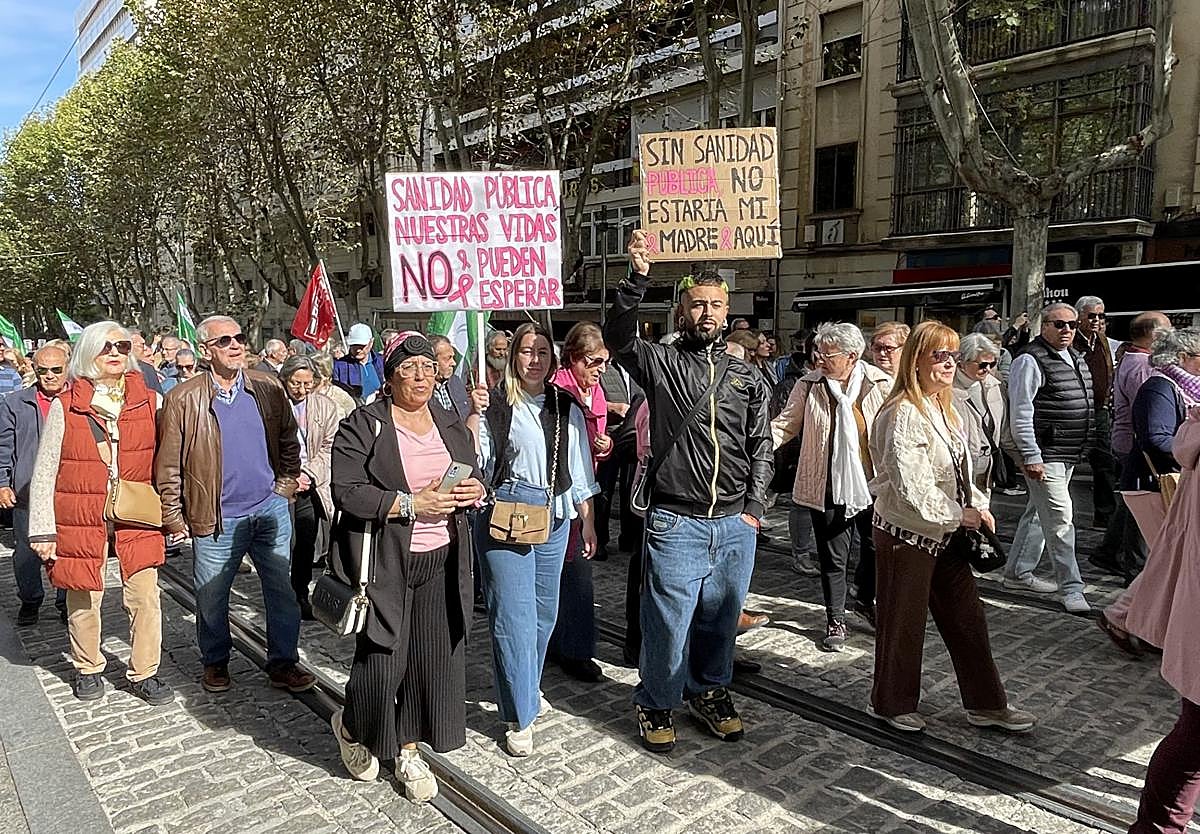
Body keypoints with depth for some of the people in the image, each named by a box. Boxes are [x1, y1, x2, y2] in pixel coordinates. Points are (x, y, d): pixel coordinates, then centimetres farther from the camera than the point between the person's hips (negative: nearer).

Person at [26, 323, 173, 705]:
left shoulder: (149, 402, 3)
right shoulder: (65, 406, -1)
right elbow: (44, 473, 1)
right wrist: (43, 530, -3)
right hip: (80, 520, -1)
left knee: (145, 597, 1)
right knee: (84, 600, 10)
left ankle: (144, 674, 17)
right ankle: (88, 669, 32)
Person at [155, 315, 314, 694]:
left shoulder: (268, 388, 4)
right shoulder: (184, 399, -5)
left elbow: (289, 442, 15)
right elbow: (168, 464, -2)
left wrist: (286, 484, 8)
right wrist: (173, 517, -2)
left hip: (271, 510, 2)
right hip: (215, 519, -2)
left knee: (284, 591, 7)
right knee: (211, 598, 11)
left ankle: (283, 663, 22)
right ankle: (215, 663, 33)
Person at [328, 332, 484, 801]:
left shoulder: (452, 426, 12)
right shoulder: (364, 426, -6)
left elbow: (475, 477, 20)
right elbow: (346, 492, -15)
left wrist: (476, 491, -4)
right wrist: (411, 504, -21)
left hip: (442, 562, 5)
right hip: (386, 564, -5)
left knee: (434, 657, 7)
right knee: (382, 661, -1)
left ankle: (409, 750, 28)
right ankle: (351, 726, 33)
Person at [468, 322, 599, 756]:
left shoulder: (567, 408, 9)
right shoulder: (495, 405, -3)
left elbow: (579, 471, 14)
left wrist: (587, 521, 14)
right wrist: (473, 415, -20)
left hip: (554, 517, 5)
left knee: (544, 611, 14)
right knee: (514, 615, -5)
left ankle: (526, 687, 36)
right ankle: (519, 716, 6)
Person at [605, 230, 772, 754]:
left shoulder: (747, 378, 10)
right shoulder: (661, 363, 0)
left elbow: (761, 448, 11)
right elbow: (618, 338, -19)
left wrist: (753, 508, 3)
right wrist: (637, 278, -30)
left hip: (735, 524, 4)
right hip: (676, 523, -3)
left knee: (721, 619, 16)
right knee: (667, 622, 4)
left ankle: (709, 693, 37)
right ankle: (655, 705, 25)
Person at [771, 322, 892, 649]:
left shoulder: (882, 385, -7)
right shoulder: (809, 386, -5)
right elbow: (784, 425, -1)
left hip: (873, 484, 1)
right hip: (828, 488, 0)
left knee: (876, 547, 17)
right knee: (833, 557, 9)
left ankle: (865, 601, 44)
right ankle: (835, 620, 27)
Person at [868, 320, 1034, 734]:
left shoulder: (945, 409, 12)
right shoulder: (903, 414, -20)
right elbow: (911, 486, -24)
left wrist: (979, 506, 2)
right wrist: (959, 515, -14)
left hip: (946, 533, 9)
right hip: (906, 534, -9)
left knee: (968, 618, 14)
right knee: (903, 622, 6)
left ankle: (986, 703, 28)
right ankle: (892, 704, 25)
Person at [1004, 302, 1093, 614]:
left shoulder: (1076, 359, 15)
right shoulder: (1031, 362, -13)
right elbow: (1020, 415, -18)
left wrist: (1081, 449, 20)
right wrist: (1031, 457, -21)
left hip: (1069, 456, 9)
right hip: (1045, 456, -9)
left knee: (1039, 513, 16)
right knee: (1060, 519, -8)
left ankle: (1018, 573, 27)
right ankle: (1071, 588, 0)